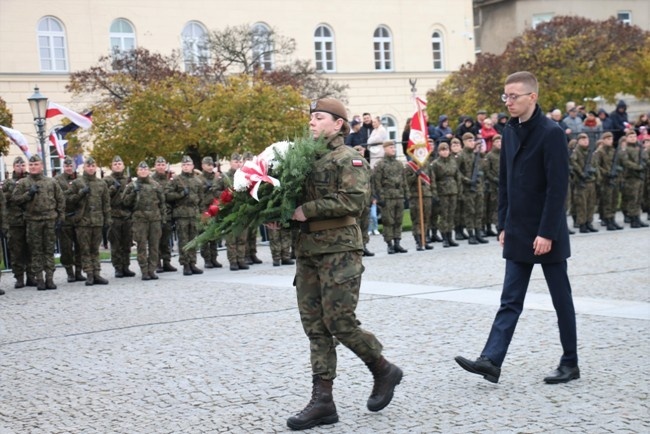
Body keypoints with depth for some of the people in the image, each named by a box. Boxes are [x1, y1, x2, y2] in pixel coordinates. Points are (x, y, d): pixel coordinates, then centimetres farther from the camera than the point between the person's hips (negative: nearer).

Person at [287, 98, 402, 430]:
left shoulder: (349, 159, -6)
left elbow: (354, 200, -19)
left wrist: (308, 210, -18)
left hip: (339, 250, -7)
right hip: (306, 250, 7)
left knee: (339, 321, -7)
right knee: (315, 326, 5)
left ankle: (384, 371, 17)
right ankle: (322, 401, 9)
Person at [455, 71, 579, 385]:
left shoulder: (551, 133, -14)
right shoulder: (510, 132, 9)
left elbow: (557, 187, -18)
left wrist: (546, 232, -20)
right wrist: (504, 225, 10)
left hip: (547, 234, -6)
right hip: (518, 234, 7)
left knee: (561, 299, 6)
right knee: (510, 301, 4)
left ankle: (570, 364, 17)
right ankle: (491, 361, 0)